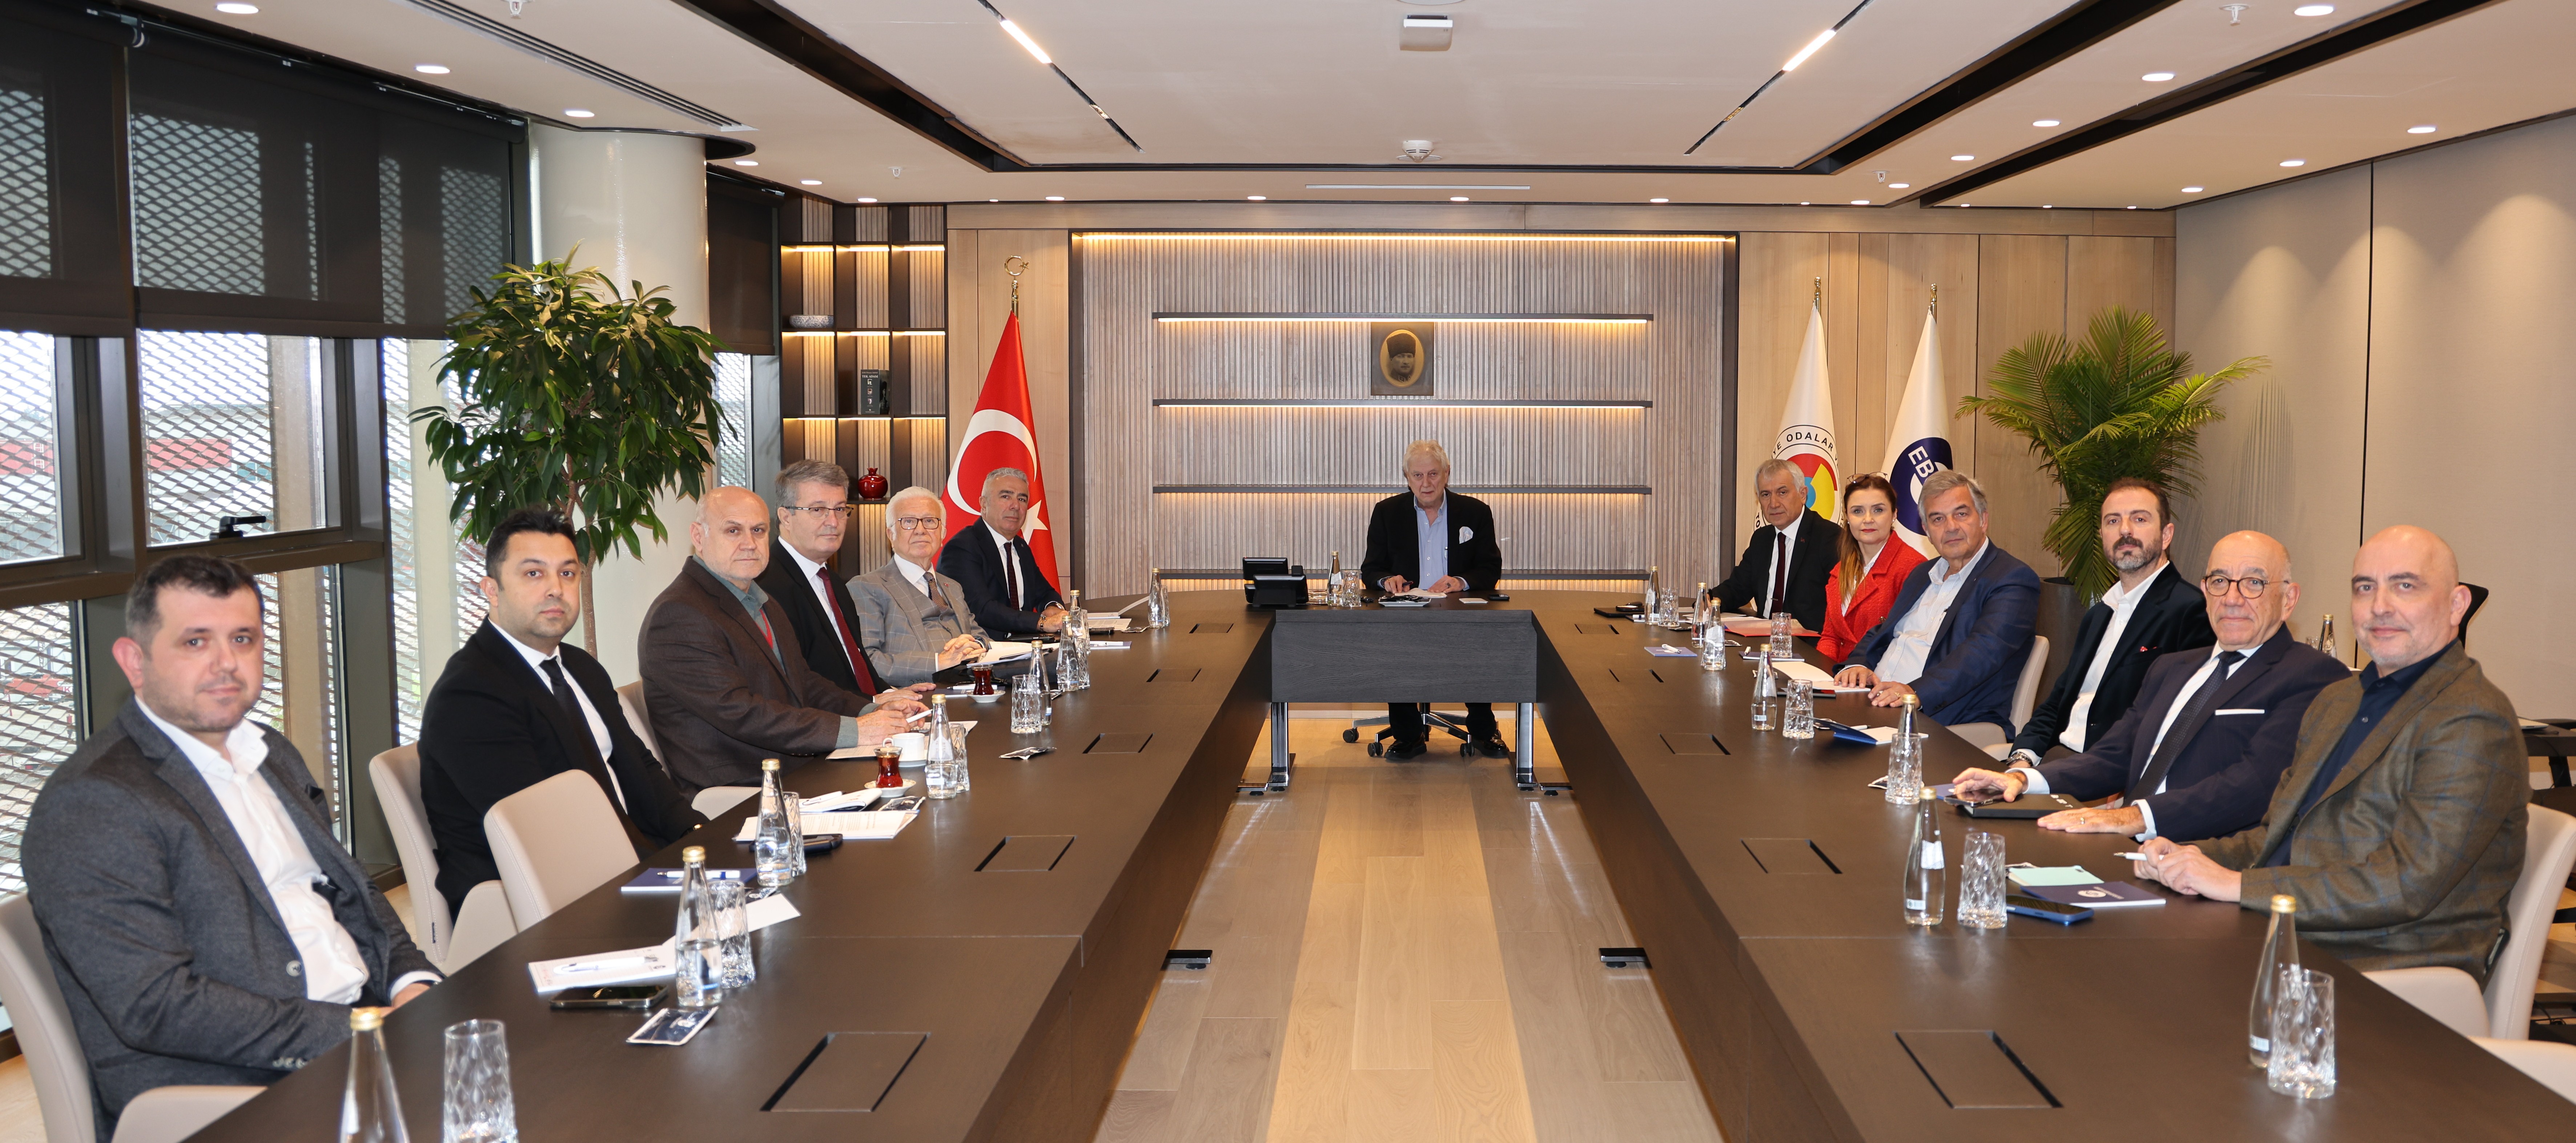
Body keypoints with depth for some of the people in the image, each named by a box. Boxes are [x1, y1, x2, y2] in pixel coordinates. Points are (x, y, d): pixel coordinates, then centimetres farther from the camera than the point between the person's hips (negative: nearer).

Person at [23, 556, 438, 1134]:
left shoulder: (272, 755, 18)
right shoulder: (89, 805, -9)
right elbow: (154, 1005, -17)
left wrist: (412, 984, 2)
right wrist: (347, 1033, -19)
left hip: (368, 1027, 8)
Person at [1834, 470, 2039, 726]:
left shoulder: (2014, 579, -3)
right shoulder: (1922, 574, 24)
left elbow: (1985, 649, -19)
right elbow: (1883, 633, 26)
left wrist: (1917, 692, -34)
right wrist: (1858, 665, 0)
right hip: (1876, 704, 7)